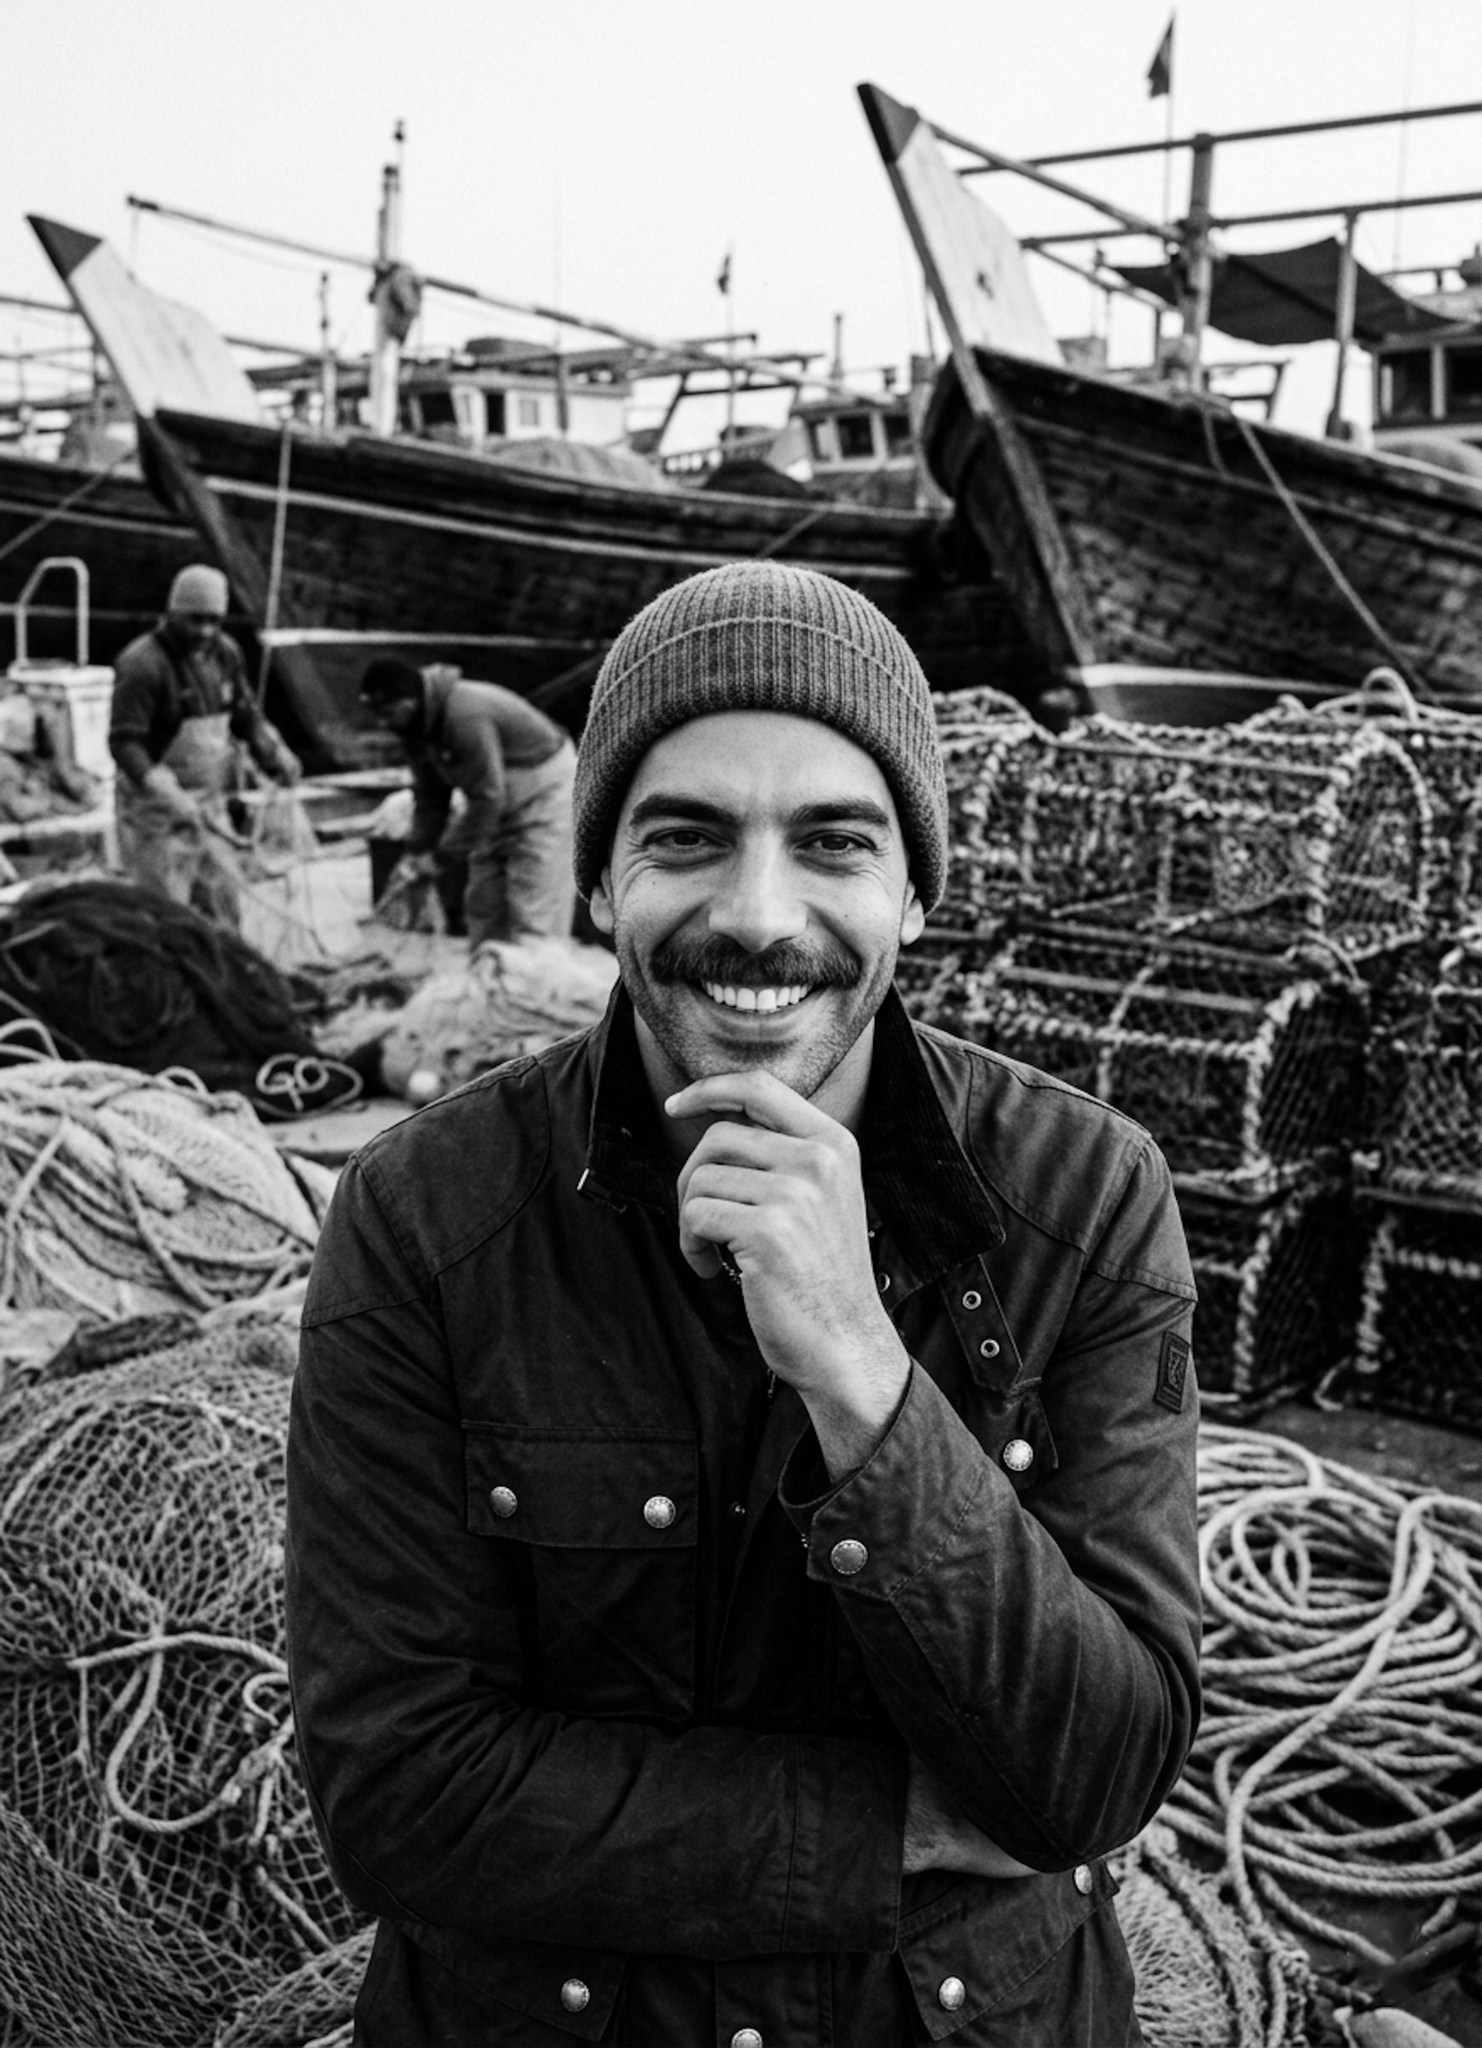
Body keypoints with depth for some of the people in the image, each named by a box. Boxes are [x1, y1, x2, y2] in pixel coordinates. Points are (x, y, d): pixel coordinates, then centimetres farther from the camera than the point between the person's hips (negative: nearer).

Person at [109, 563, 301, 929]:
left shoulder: (225, 652, 5)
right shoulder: (142, 664, -18)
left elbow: (245, 713, 17)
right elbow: (124, 742, -22)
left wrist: (274, 752, -2)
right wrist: (164, 792, -34)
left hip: (209, 803, 7)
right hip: (157, 810, -7)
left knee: (224, 895, 11)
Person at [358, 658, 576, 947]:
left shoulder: (466, 717, -33)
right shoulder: (417, 726, -4)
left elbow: (488, 798, -32)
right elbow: (430, 795, 6)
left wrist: (444, 857, -26)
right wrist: (420, 850, -5)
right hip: (500, 801, 9)